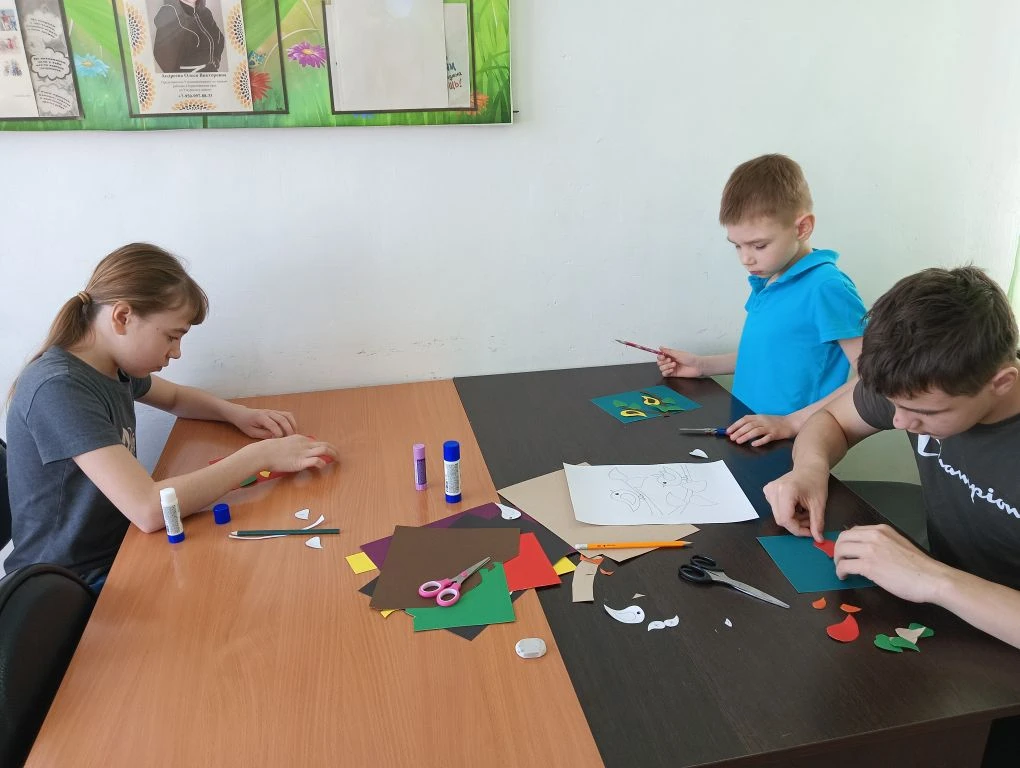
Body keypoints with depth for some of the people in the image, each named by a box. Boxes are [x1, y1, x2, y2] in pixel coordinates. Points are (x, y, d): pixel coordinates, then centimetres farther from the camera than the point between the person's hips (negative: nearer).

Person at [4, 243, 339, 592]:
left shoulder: (115, 368, 0)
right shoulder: (58, 388, -26)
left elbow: (176, 397, 22)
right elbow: (149, 509, -34)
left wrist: (238, 414, 1)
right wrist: (261, 454, -25)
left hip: (117, 549, 8)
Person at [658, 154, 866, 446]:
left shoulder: (826, 288, -13)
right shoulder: (764, 282, 8)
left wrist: (792, 423, -19)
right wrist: (702, 365, 16)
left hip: (789, 453, -6)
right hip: (745, 439, 6)